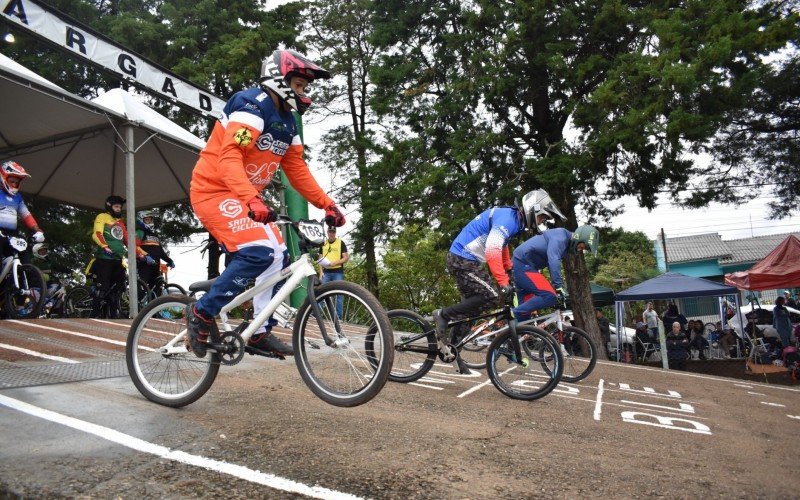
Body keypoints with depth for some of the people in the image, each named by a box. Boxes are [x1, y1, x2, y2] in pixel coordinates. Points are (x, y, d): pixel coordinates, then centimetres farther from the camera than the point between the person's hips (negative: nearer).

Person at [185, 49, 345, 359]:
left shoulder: (288, 123, 11)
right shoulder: (253, 104, -17)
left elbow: (298, 170, 10)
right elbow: (229, 156, -29)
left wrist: (327, 204, 1)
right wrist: (252, 200, -43)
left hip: (245, 197, 9)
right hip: (215, 191, -9)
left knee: (278, 259, 1)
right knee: (258, 253, -25)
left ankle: (259, 333, 11)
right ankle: (202, 313, -8)